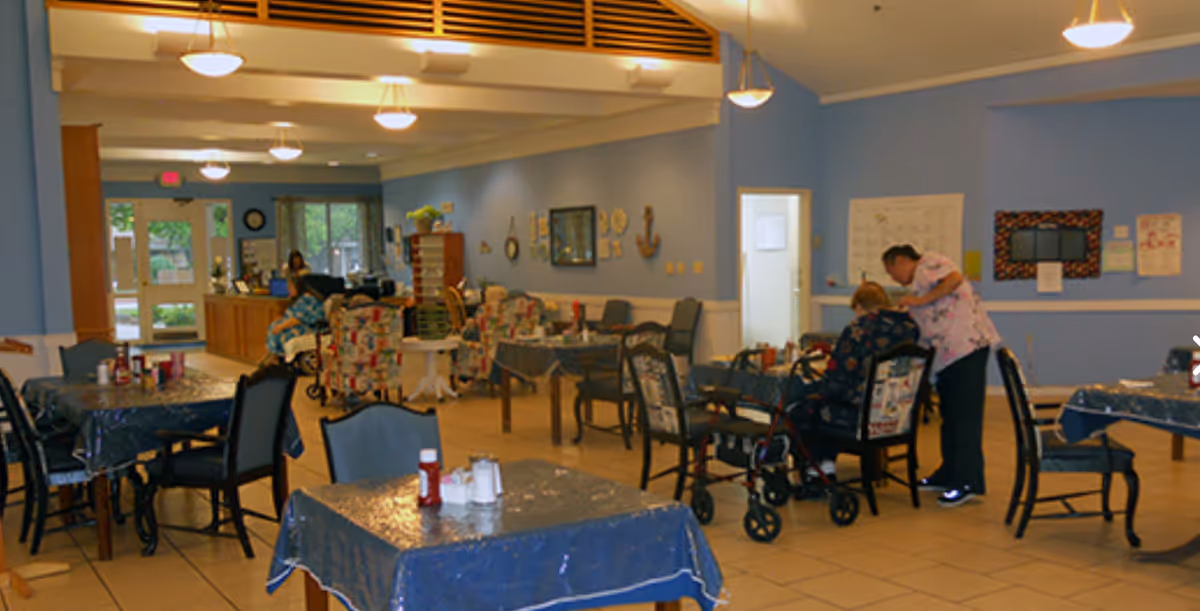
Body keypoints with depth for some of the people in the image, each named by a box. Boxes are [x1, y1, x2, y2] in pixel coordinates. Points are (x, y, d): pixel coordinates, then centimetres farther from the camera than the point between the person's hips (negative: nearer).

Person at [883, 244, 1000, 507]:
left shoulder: (928, 263, 2)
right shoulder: (918, 283, 27)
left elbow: (955, 278, -18)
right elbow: (925, 331, 25)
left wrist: (921, 300, -14)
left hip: (966, 345, -10)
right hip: (947, 354, 10)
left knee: (965, 414, -8)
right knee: (950, 414, 14)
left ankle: (967, 482, -6)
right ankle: (950, 474, 23)